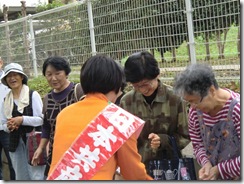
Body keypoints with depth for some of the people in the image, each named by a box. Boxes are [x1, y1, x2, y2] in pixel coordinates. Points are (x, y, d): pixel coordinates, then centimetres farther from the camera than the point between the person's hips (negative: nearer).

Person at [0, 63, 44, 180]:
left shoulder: (33, 95, -6)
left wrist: (22, 119, -17)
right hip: (15, 145, 5)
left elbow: (42, 119, -10)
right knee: (21, 178, 13)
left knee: (37, 177, -5)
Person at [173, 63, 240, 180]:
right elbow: (198, 144, 3)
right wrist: (206, 163, -14)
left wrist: (220, 170, -21)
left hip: (236, 176, -5)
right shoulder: (195, 111, -8)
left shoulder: (237, 109, -26)